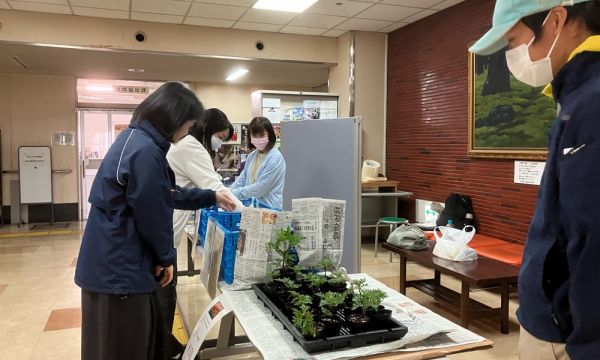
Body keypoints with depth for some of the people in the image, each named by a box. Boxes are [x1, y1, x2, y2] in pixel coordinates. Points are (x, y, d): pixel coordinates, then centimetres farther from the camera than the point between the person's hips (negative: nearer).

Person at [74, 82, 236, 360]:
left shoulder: (137, 140, 10)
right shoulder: (145, 151, -24)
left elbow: (167, 194, 20)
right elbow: (153, 214, -19)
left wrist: (211, 197, 22)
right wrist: (166, 257, -4)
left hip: (117, 265, 10)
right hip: (118, 270, -10)